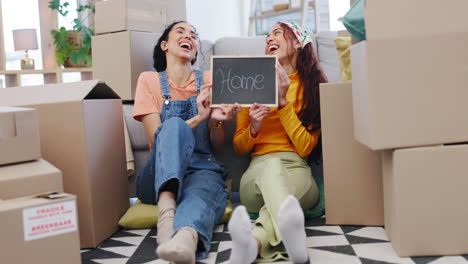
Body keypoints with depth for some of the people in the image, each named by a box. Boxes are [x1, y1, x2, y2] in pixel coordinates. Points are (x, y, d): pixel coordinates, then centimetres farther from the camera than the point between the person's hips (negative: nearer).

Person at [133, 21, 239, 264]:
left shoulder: (208, 81, 12)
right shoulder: (149, 80, 8)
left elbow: (218, 144, 11)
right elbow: (156, 138, -3)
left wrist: (215, 121, -12)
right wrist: (198, 118, -18)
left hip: (202, 169, 1)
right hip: (159, 176, -1)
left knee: (201, 194, -37)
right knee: (174, 125, -32)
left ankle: (185, 240, -71)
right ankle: (166, 210, -51)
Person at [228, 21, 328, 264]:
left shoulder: (313, 86, 11)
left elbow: (305, 148, 0)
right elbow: (239, 148, 16)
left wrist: (283, 101, -7)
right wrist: (253, 128, -7)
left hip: (297, 172, 0)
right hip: (258, 171, 0)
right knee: (272, 165, -39)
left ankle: (254, 241, -68)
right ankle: (291, 229, -71)